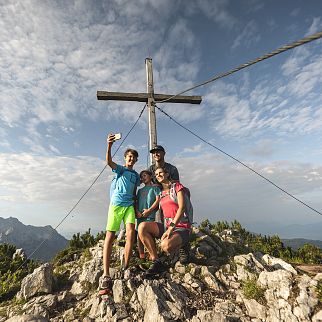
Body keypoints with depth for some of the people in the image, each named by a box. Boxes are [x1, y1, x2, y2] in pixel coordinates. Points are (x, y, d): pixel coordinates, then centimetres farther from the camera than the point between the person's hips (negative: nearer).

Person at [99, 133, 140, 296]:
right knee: (109, 237, -6)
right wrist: (109, 146, -32)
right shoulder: (120, 169, 6)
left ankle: (125, 268, -8)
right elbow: (109, 162, -15)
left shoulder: (136, 175, 19)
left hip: (129, 205, 3)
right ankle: (106, 275, -5)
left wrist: (136, 207, 14)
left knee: (131, 231, -18)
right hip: (116, 204, -3)